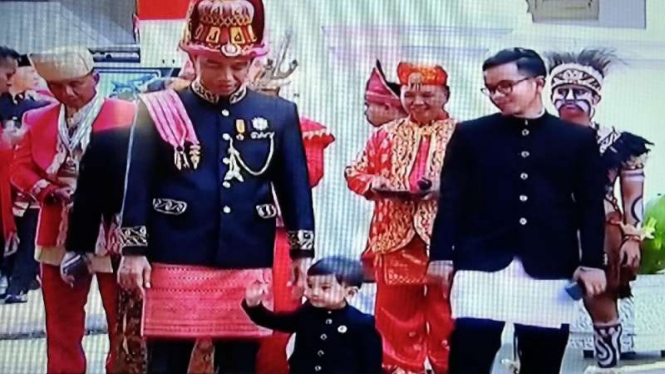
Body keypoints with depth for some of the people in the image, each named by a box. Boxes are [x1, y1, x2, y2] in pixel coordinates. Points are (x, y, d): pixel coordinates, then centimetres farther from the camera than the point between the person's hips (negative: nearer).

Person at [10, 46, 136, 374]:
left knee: (123, 323, 7)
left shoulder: (127, 115, -7)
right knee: (61, 325, 14)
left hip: (111, 236, -4)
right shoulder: (37, 120, 8)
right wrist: (45, 188, -15)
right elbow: (20, 167, 5)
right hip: (60, 236, 4)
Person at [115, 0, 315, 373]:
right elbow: (138, 185, 0)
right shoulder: (159, 111, -1)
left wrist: (303, 251, 5)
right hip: (176, 262, -1)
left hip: (248, 266, 2)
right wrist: (134, 250, -3)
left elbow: (296, 187, 7)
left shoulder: (279, 114, 4)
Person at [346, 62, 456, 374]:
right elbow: (355, 173, 13)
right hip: (396, 238, 3)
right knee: (396, 312, 8)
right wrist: (375, 184, -8)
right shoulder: (386, 135, 12)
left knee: (446, 313, 5)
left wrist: (445, 188, -19)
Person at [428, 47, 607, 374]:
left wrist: (592, 262, 0)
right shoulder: (469, 135, 8)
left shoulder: (579, 139, 9)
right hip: (481, 266, -1)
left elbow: (591, 206, 7)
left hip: (550, 271, 1)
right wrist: (441, 255, -2)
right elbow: (451, 200, 5)